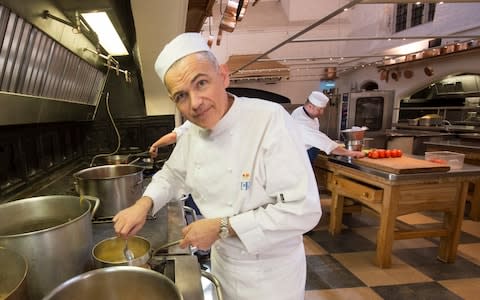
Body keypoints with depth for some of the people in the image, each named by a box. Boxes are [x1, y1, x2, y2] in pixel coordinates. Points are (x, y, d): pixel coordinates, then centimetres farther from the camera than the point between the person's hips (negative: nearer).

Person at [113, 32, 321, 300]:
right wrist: (144, 204, -7)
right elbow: (172, 175, 11)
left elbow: (303, 210, -29)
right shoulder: (193, 132, -5)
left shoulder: (270, 120, -28)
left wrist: (222, 226, -26)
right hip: (223, 259, 6)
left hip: (269, 271, -5)